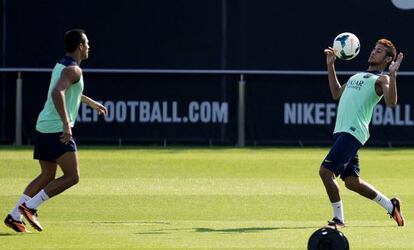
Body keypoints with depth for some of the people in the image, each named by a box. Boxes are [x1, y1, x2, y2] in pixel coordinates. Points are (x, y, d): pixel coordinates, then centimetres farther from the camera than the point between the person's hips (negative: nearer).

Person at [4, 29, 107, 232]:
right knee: (72, 177, -9)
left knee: (47, 176, 18)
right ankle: (30, 207, -13)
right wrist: (66, 124, -32)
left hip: (44, 126, 10)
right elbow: (57, 93, -30)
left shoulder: (61, 65, 18)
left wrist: (91, 102, 48)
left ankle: (14, 216, 13)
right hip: (57, 130, -10)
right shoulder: (73, 70, -13)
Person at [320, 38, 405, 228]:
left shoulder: (381, 79, -2)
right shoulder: (358, 76, 24)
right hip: (341, 131, 9)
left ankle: (339, 219, -6)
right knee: (352, 181, 12)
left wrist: (392, 75, -30)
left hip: (353, 132, -9)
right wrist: (330, 65, 32)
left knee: (325, 171, -15)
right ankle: (390, 206, 27)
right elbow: (336, 93, 35)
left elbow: (391, 102, -21)